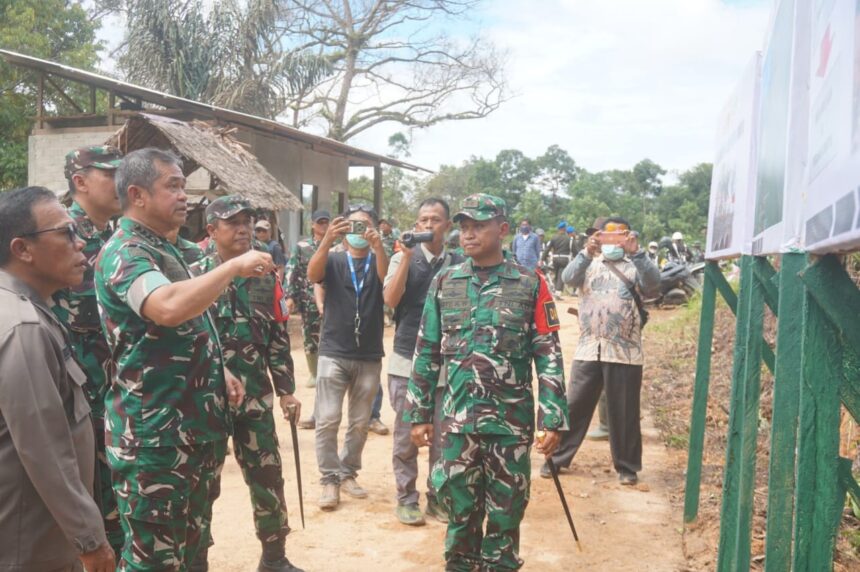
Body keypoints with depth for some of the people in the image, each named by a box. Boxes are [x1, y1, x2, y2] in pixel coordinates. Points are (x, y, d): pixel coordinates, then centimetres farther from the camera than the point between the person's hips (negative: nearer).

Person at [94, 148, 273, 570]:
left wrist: (218, 373, 13)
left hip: (191, 427, 10)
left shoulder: (163, 249, 15)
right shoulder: (124, 253, -16)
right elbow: (169, 308, -38)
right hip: (153, 434, -10)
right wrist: (235, 266, -26)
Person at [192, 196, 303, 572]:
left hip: (256, 396, 3)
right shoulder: (195, 276, -6)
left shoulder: (265, 276, 6)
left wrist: (286, 390, 7)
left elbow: (278, 338, 9)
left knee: (268, 477, 9)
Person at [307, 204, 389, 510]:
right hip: (334, 354, -1)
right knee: (327, 421, -5)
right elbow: (312, 275, -18)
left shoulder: (377, 261, 5)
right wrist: (327, 240, -36)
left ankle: (347, 474, 26)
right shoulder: (333, 260, 3)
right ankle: (330, 480, 7)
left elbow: (386, 277, -18)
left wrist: (378, 245, -37)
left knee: (360, 423, 11)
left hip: (369, 357, 2)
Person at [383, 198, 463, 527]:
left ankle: (437, 497, 22)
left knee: (443, 436, 7)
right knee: (406, 436, 7)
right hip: (406, 362, -1)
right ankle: (406, 498, 20)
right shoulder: (402, 259, 1)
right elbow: (390, 300, -14)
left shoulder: (459, 264, 3)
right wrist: (407, 256, -17)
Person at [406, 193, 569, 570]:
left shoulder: (530, 284, -3)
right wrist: (419, 413, 6)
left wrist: (552, 420, -7)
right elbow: (427, 353, 7)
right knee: (460, 509, 12)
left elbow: (548, 356, -3)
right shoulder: (444, 283, 4)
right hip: (457, 419, 2)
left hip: (512, 422, -1)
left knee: (505, 513, 11)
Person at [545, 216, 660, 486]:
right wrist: (587, 252, -25)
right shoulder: (589, 264, 12)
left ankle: (627, 466, 19)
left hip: (624, 352, -1)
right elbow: (569, 277, -9)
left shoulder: (635, 267, 10)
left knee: (624, 412, 6)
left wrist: (636, 253, -25)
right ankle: (558, 457, 17)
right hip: (588, 349, 1)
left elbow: (653, 282, -11)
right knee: (574, 406, 6)